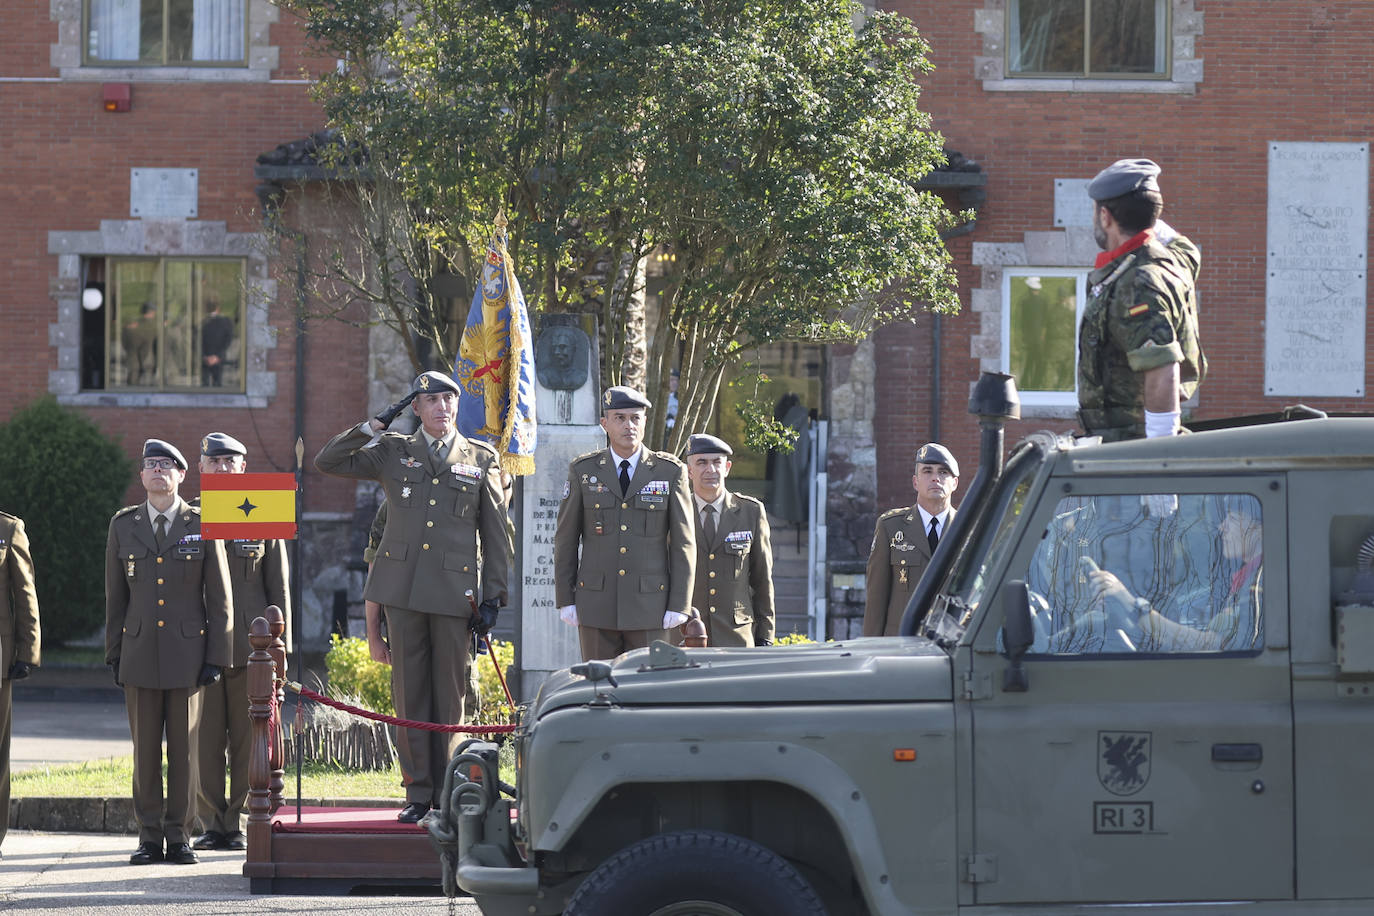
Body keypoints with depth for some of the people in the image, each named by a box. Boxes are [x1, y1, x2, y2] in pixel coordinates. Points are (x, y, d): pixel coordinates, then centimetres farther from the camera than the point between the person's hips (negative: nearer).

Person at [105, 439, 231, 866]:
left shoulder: (203, 526, 2)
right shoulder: (124, 525, 8)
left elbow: (219, 598, 3)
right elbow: (115, 595, 11)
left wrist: (216, 656, -3)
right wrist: (113, 654, 7)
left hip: (187, 653, -1)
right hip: (140, 652, 1)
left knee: (184, 748, 2)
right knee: (145, 750, 2)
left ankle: (179, 837, 7)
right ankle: (149, 837, 7)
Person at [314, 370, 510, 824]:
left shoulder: (482, 459, 9)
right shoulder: (393, 452, 10)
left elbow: (496, 533, 9)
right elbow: (328, 462, 7)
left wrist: (494, 596, 3)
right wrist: (375, 425, 1)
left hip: (454, 592, -1)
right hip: (402, 589, 1)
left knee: (449, 694, 2)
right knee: (409, 693, 1)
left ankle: (446, 793, 9)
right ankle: (418, 794, 5)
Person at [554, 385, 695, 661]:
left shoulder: (670, 472, 0)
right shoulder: (583, 470, 3)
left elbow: (683, 543, 1)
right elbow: (565, 539, 7)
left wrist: (679, 605, -5)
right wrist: (565, 600, 1)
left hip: (649, 605, -1)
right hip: (597, 605, 1)